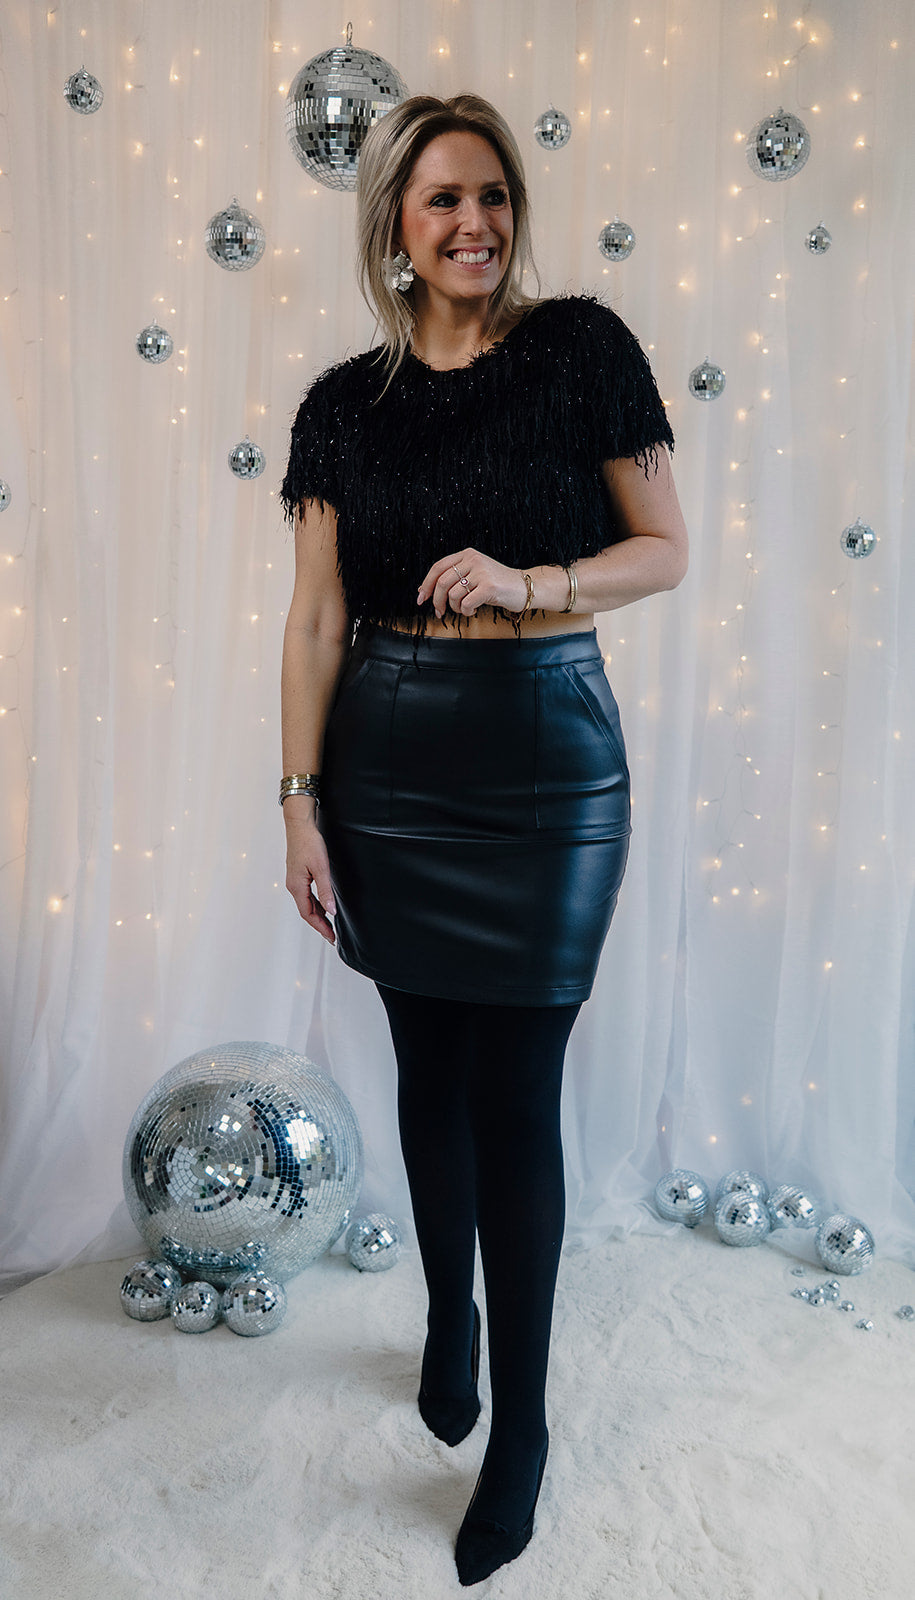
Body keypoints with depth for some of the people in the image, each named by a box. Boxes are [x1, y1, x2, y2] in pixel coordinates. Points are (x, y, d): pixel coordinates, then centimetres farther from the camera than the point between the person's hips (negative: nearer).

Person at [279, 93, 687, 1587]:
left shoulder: (582, 346, -1)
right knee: (430, 1064, 14)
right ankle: (450, 1316, 39)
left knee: (515, 1090, 1)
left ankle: (521, 1420, 19)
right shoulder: (347, 403, 5)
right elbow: (317, 620, 3)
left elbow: (665, 549, 0)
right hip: (390, 757, 3)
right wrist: (302, 802, -2)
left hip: (545, 757, -2)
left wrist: (527, 582, -17)